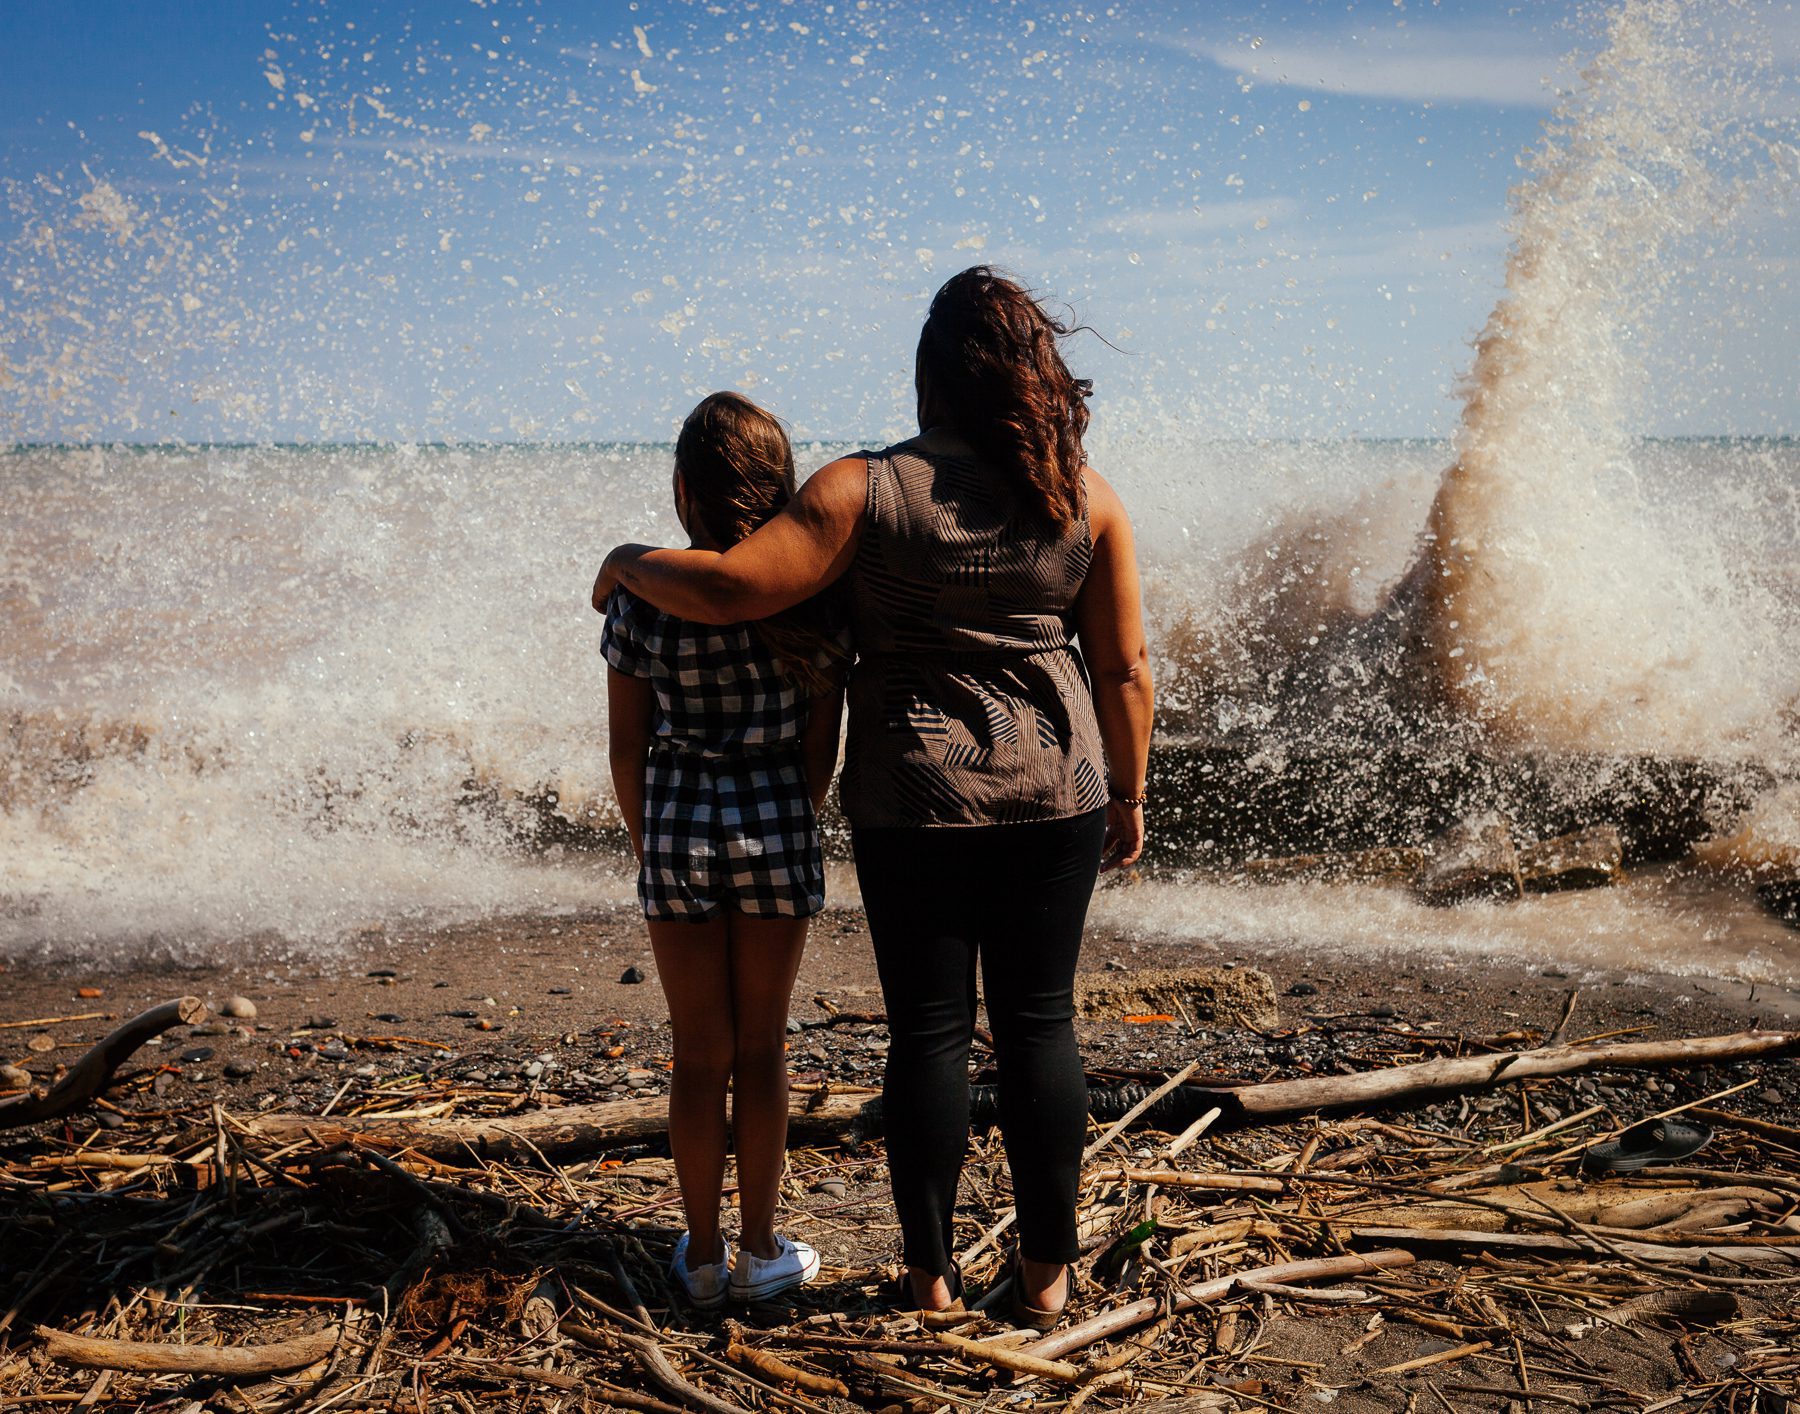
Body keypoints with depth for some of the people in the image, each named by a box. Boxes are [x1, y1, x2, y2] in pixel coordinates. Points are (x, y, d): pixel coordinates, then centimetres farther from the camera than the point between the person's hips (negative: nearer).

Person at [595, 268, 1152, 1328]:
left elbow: (727, 587, -16)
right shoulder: (1086, 497, -1)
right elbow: (1126, 667, 1)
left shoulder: (869, 489, -9)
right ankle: (1047, 1272, 19)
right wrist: (1130, 797, 12)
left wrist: (628, 562, 3)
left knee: (930, 1033, 8)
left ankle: (931, 1272, 19)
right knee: (1039, 1026, 10)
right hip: (1056, 795, 2)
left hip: (915, 802, -2)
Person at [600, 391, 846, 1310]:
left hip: (676, 831, 0)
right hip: (776, 831, 0)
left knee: (699, 1051, 11)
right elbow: (822, 743, -2)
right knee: (762, 1047, 12)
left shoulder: (640, 594, -7)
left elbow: (626, 746, -2)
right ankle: (760, 1251, 22)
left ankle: (702, 1254, 22)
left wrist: (645, 839, 13)